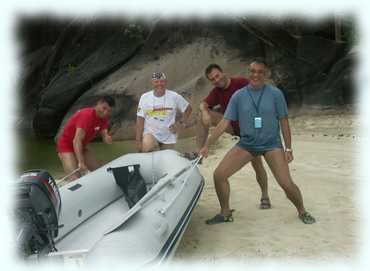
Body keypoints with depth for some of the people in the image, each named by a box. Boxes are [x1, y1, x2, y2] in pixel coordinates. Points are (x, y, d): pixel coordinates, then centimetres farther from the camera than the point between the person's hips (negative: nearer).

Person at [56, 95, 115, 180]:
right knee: (76, 177, -23)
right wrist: (81, 162, -43)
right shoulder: (87, 115, -29)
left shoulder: (103, 117, -4)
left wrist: (107, 138, -29)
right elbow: (77, 140, -36)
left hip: (81, 146, 9)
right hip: (66, 145, -8)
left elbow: (104, 135, -3)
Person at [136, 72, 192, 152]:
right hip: (150, 133, -1)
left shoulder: (174, 96, -7)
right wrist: (138, 141, -9)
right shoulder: (144, 97, -6)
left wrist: (181, 123, -6)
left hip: (169, 137, 1)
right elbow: (140, 120, -5)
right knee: (145, 148, -29)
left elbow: (188, 109, 7)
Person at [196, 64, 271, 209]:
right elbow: (203, 104, -10)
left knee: (257, 164, -3)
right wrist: (204, 111, -34)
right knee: (204, 116, -16)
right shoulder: (216, 91, 0)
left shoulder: (241, 82, -16)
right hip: (231, 125, 4)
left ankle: (265, 196, 16)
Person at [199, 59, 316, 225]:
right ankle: (225, 213, 14)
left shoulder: (275, 94, -5)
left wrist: (288, 149, -2)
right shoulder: (238, 96, -1)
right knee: (219, 175, -7)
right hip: (246, 144, 3)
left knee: (286, 183, -12)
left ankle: (302, 212, 18)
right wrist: (206, 145, -5)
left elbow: (283, 122, 0)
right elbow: (224, 123, -1)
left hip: (271, 144, -2)